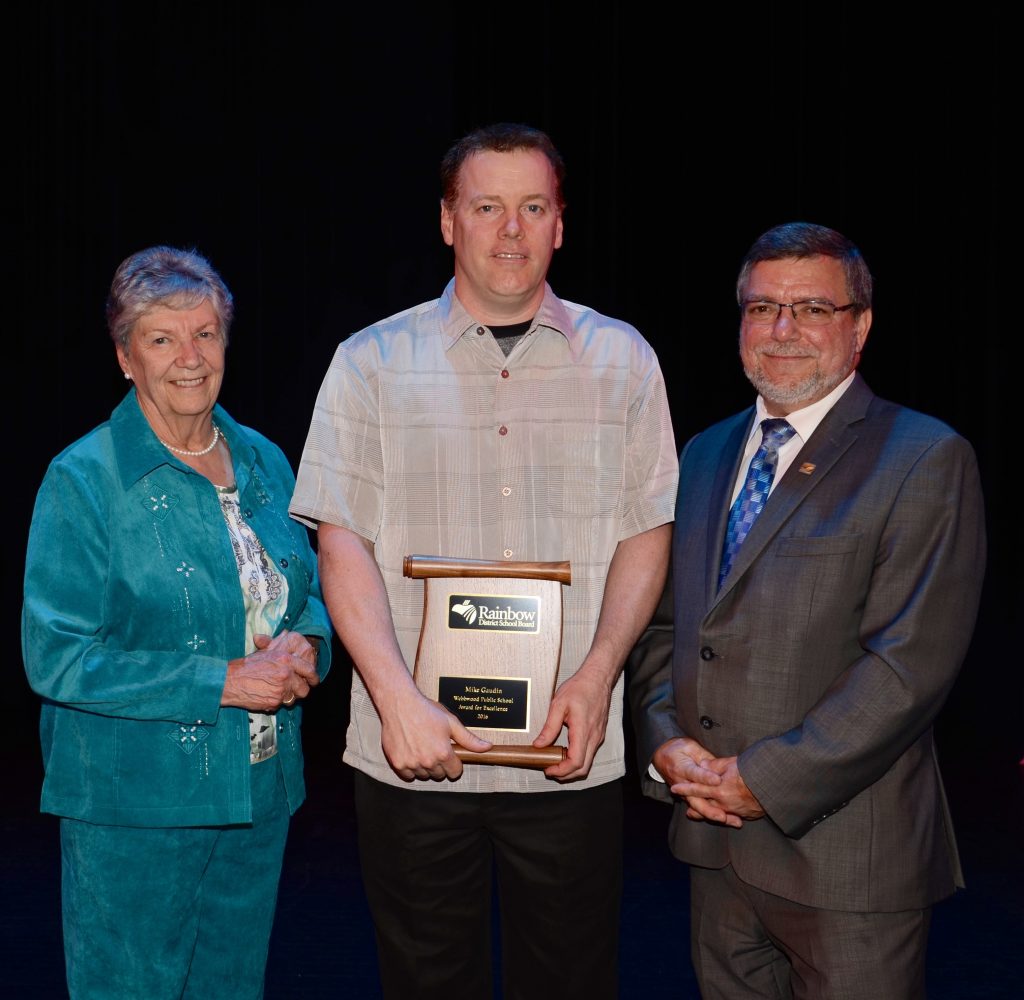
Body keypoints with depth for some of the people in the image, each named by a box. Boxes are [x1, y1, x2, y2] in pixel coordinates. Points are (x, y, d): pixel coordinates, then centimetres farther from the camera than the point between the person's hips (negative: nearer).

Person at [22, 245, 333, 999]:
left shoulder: (264, 464, 6)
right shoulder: (83, 480, -11)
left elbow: (314, 589, 16)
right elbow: (56, 657, -16)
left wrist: (305, 642, -9)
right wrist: (224, 682, -20)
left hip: (259, 793, 5)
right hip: (131, 802, -5)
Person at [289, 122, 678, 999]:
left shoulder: (622, 360, 6)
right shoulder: (372, 362, 3)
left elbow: (645, 533, 4)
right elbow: (342, 542, -2)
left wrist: (596, 676, -10)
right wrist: (397, 698, -14)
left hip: (569, 753, 1)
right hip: (413, 752, 0)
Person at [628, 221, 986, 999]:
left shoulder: (926, 460, -8)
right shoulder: (706, 455, 13)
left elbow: (911, 661, -16)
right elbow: (663, 621, 14)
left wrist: (767, 779, -17)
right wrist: (665, 739, -3)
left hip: (846, 854, -5)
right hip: (715, 841, 6)